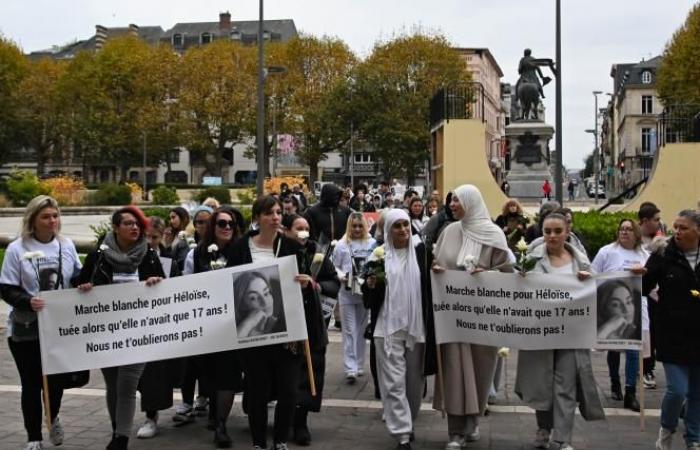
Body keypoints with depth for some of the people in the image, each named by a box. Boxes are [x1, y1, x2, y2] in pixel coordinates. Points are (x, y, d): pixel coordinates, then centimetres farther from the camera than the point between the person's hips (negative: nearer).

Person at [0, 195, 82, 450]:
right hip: (26, 330, -3)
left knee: (57, 378, 10)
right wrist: (28, 302, -27)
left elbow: (77, 278, 13)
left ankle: (53, 418, 42)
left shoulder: (66, 245, 3)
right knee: (31, 383, 5)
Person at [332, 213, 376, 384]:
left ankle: (359, 366, 23)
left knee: (362, 330, 12)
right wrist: (341, 277, -14)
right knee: (349, 331, -3)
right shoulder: (341, 245, -1)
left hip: (366, 292, 2)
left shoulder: (372, 243, 2)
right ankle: (350, 369, -6)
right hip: (347, 293, -2)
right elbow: (334, 267, 3)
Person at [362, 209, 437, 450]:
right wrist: (370, 285, -16)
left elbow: (431, 285, 8)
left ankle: (408, 424, 32)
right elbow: (371, 300, 3)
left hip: (417, 326, 2)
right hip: (389, 327, -1)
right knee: (394, 382, -5)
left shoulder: (421, 251, 4)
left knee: (414, 380, 11)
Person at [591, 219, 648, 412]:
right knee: (613, 347, 11)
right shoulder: (607, 251, -1)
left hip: (635, 308, 2)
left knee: (633, 350, -3)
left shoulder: (644, 255, 8)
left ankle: (630, 393, 2)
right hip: (611, 309, -1)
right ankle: (615, 384, 31)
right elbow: (592, 276, -2)